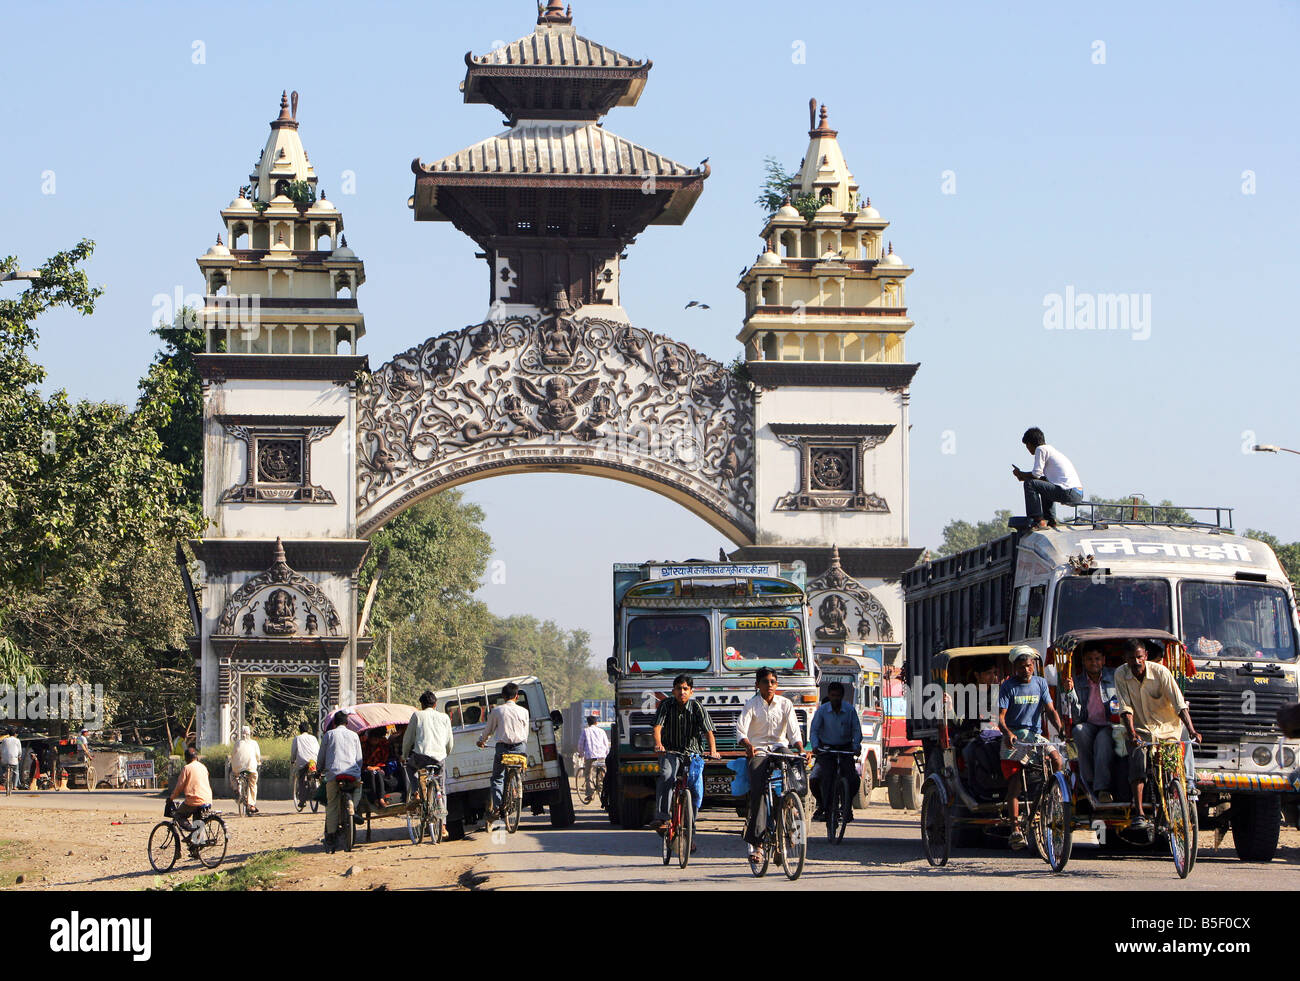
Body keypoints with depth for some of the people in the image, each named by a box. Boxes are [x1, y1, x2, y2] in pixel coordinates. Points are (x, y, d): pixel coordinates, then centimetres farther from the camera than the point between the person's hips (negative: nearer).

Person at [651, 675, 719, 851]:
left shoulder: (697, 707, -5)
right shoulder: (666, 705, -4)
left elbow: (708, 731, -15)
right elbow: (657, 727, -16)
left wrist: (713, 750, -33)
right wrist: (658, 744, -37)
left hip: (693, 753, 1)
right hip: (670, 751, -1)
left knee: (696, 787, -12)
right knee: (666, 776, -31)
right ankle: (661, 818, -37)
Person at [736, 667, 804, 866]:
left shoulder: (785, 704, 5)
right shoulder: (752, 705, -1)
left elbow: (794, 731, -4)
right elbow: (741, 729, -14)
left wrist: (801, 750, -22)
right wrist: (747, 745, -35)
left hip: (779, 748, 3)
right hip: (757, 751, -3)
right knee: (758, 789, -20)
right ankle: (754, 841, -22)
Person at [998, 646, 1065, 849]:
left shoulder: (1040, 683, 9)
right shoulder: (1008, 686, -2)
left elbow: (1050, 710, 4)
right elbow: (1001, 717, -9)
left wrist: (1061, 728, -15)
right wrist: (1007, 733, -29)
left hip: (1034, 735, 3)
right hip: (1013, 736, -3)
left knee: (1056, 759, -24)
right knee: (1014, 782, -14)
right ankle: (1015, 828, -15)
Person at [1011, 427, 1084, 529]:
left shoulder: (1041, 449, -2)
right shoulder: (1051, 449, 26)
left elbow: (1036, 474, -8)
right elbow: (1041, 476, 27)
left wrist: (1020, 474, 9)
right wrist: (1023, 476, 22)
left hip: (1069, 493, -10)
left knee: (1030, 484, -8)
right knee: (1044, 484, 35)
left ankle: (1038, 520, -9)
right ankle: (1051, 520, 25)